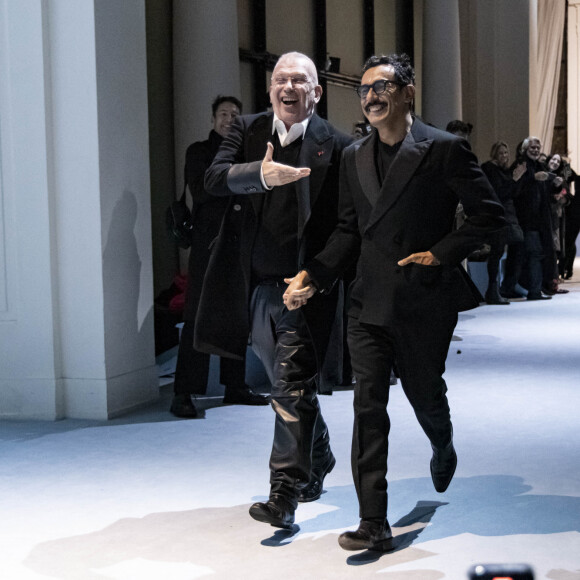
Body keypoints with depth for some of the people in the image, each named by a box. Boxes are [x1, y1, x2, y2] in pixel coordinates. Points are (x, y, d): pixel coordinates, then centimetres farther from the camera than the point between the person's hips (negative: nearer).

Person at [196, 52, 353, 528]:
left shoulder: (335, 145, -4)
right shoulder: (247, 130, 6)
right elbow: (215, 178, -10)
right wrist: (261, 174, -29)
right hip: (256, 283, 5)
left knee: (293, 387, -9)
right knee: (287, 384, 19)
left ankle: (285, 494, -4)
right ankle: (318, 460, 42)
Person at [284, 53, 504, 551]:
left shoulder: (444, 149, -7)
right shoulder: (354, 157, 9)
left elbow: (489, 214, -6)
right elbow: (349, 230, 13)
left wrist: (441, 253, -15)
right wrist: (314, 276, 0)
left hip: (425, 301, -4)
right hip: (369, 302, 4)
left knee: (424, 393, 14)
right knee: (368, 407, -2)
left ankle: (443, 447, 52)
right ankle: (374, 524, 2)